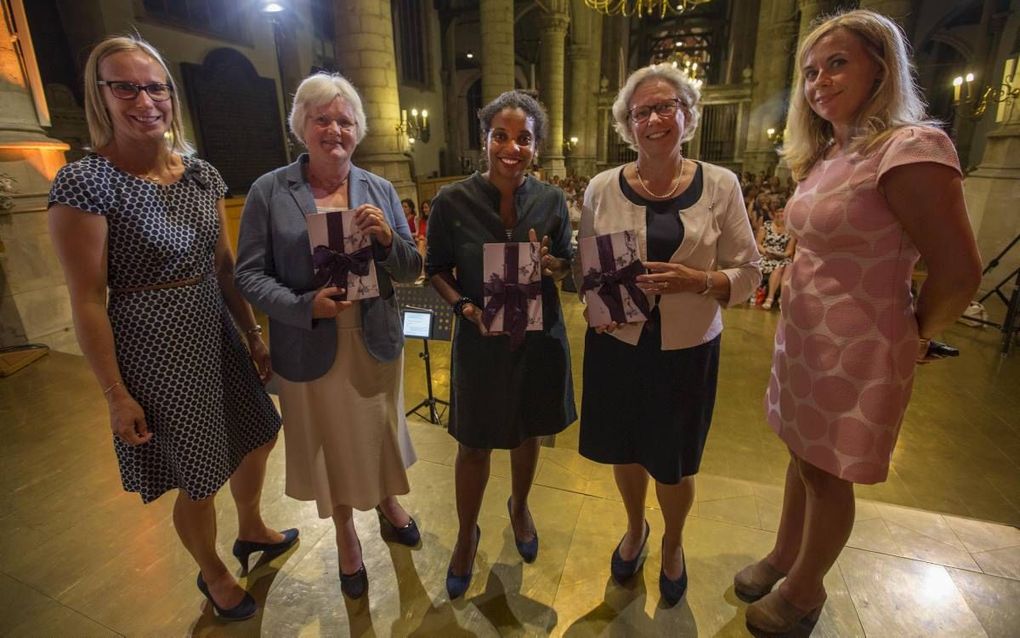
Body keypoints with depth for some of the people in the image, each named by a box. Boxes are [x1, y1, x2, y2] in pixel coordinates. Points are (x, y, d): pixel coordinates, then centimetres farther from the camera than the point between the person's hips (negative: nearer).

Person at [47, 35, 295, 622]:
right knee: (199, 480, 11)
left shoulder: (202, 174, 2)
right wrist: (117, 395, -12)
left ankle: (252, 531, 52)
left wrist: (255, 336, 8)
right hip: (154, 347, -6)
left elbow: (225, 265, 7)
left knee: (258, 435, 22)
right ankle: (213, 573, 43)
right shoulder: (85, 183, -14)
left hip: (217, 330, 6)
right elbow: (88, 301, -13)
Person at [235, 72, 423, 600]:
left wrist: (388, 239, -19)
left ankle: (388, 505, 51)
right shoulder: (269, 191, -5)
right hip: (310, 349, -2)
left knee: (379, 433, 20)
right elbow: (249, 274, -7)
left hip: (376, 342, 2)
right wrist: (306, 306, -23)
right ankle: (345, 534, 44)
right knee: (330, 442, 16)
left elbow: (411, 270, 1)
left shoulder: (380, 191, 2)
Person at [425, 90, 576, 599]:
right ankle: (467, 534, 40)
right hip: (480, 340, -2)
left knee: (528, 432, 21)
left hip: (539, 337, 3)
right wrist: (464, 306, -21)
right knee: (474, 444, 11)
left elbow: (567, 266, 4)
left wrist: (549, 263, -18)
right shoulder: (452, 201, -11)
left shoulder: (551, 200, -5)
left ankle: (519, 508, 52)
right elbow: (437, 269, -3)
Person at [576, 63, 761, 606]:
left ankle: (672, 544, 49)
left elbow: (747, 272, -2)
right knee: (625, 449, 18)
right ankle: (635, 527, 51)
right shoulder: (603, 188, -3)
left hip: (688, 351, 0)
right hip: (617, 344, 1)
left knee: (674, 464, 16)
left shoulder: (720, 185, -4)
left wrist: (697, 281, -21)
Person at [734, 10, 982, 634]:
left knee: (827, 475, 11)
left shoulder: (911, 148, -18)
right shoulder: (825, 155, 7)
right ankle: (784, 557, 44)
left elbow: (958, 271, -16)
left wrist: (914, 338, -2)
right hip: (803, 340, 7)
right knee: (802, 458, 22)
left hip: (856, 354, -7)